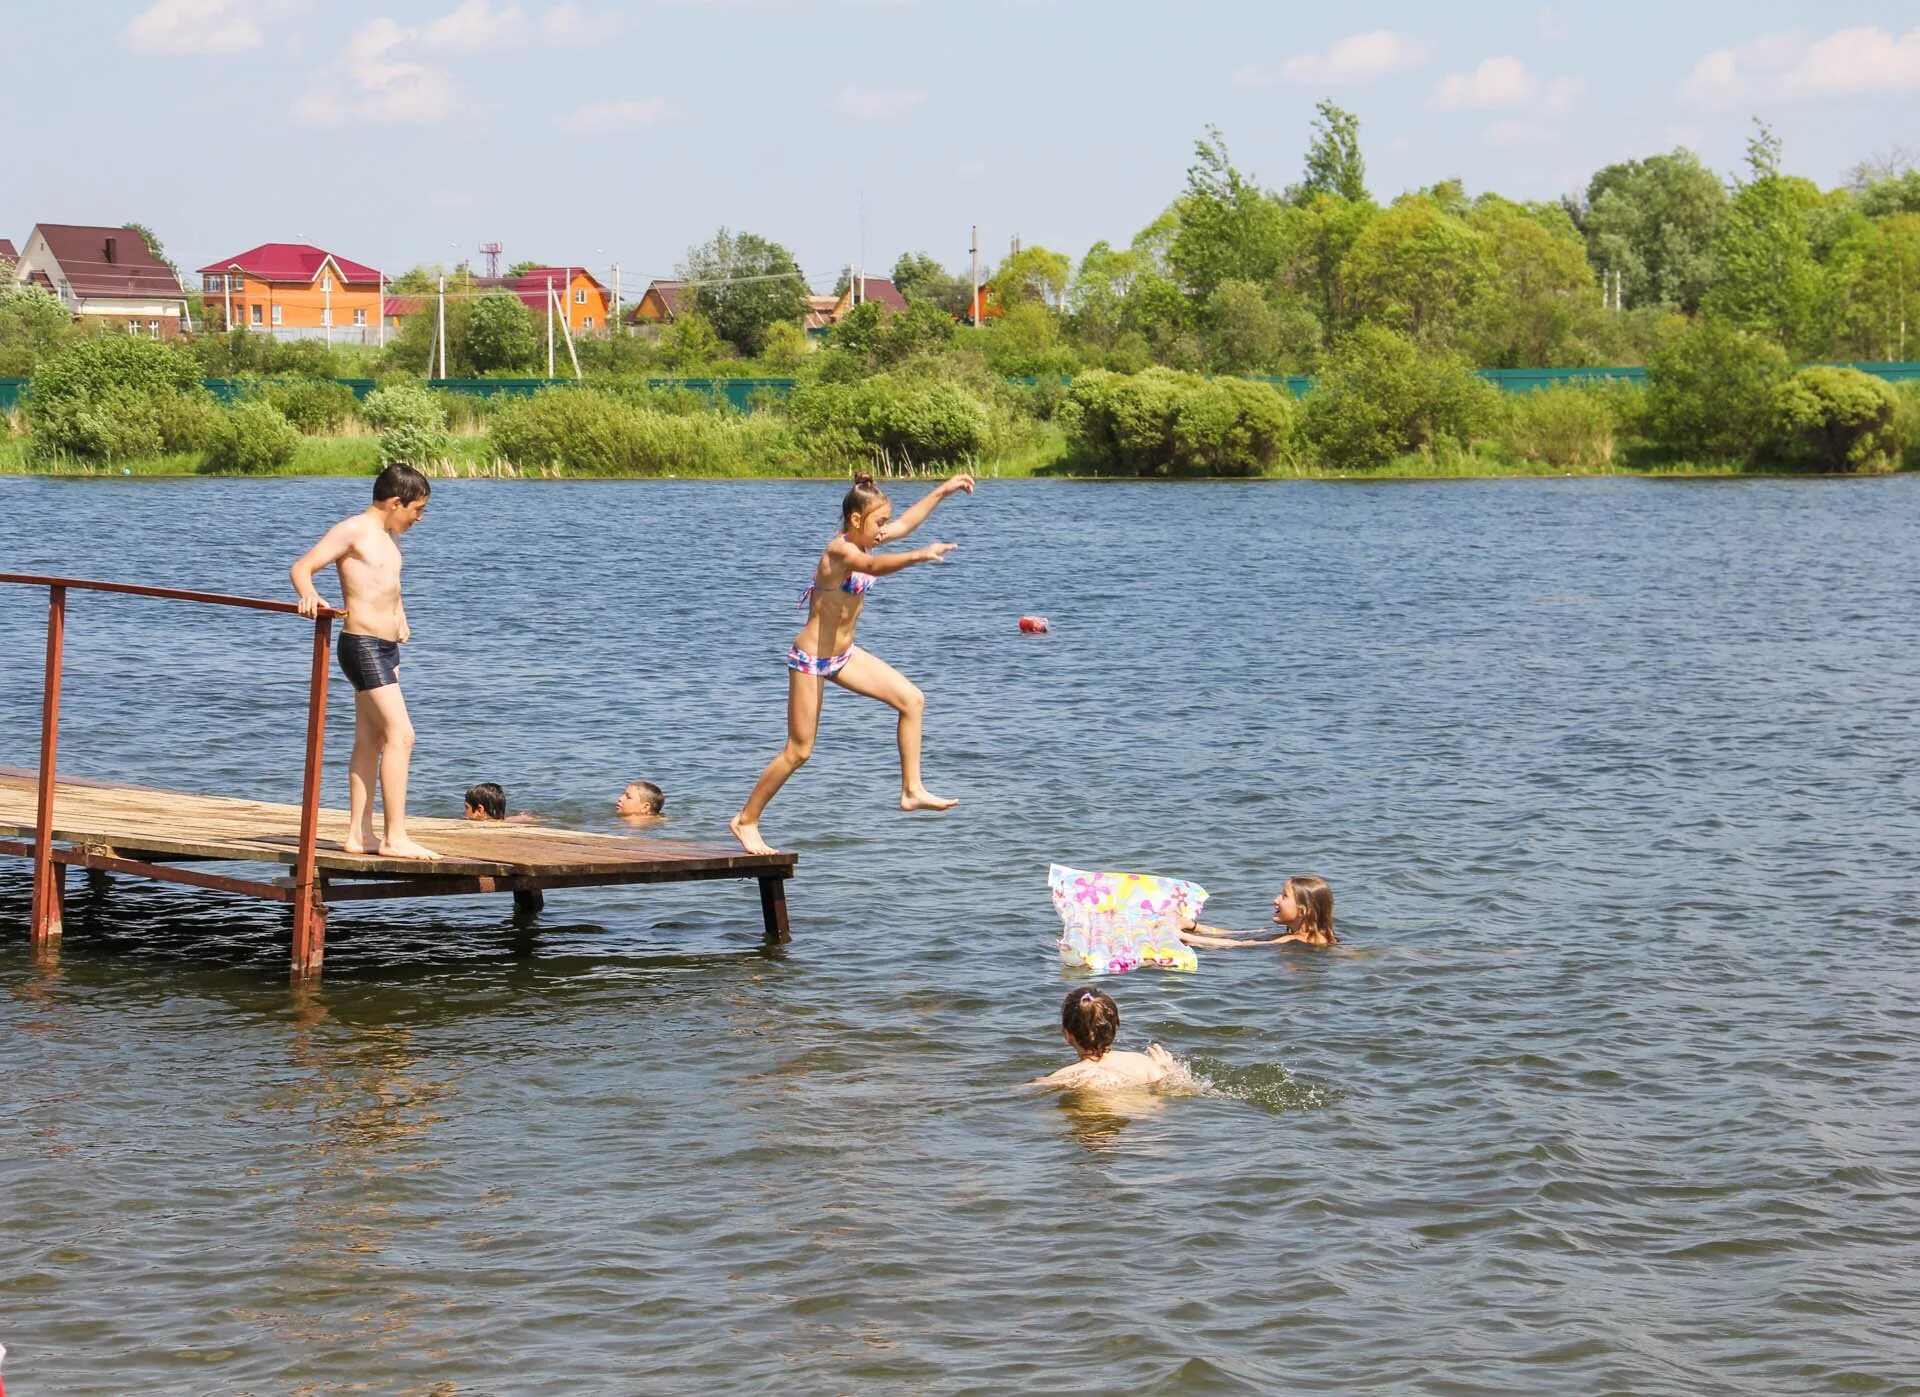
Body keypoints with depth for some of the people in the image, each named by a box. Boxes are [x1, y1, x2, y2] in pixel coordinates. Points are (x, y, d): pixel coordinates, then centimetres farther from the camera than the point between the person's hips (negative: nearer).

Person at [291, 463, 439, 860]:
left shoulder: (387, 536, 17)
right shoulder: (353, 530, -11)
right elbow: (301, 567, -17)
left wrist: (399, 619, 38)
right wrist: (309, 595, -36)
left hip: (385, 648, 10)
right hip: (363, 645, -10)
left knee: (370, 742, 10)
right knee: (400, 736, -15)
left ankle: (360, 834, 14)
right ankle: (395, 837, -15)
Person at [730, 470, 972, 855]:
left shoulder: (860, 543, 3)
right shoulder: (840, 550, -23)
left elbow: (906, 523, 19)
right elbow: (874, 566, -46)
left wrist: (942, 491, 19)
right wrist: (920, 555, -58)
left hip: (842, 654, 9)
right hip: (811, 658, -9)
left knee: (911, 699, -1)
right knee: (798, 750, -2)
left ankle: (912, 790, 3)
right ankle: (745, 820, 12)